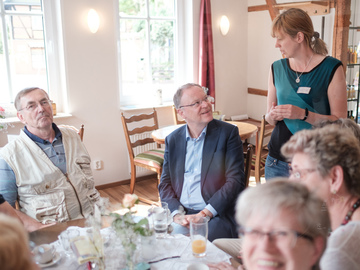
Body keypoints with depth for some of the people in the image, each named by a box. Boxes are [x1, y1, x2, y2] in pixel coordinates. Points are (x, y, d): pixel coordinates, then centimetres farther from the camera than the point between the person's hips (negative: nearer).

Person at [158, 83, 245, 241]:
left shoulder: (228, 132, 0)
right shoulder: (172, 140, 11)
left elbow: (236, 180, -6)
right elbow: (165, 183, 10)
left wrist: (205, 213, -15)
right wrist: (177, 214, -9)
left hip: (217, 215, -3)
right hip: (180, 214, 3)